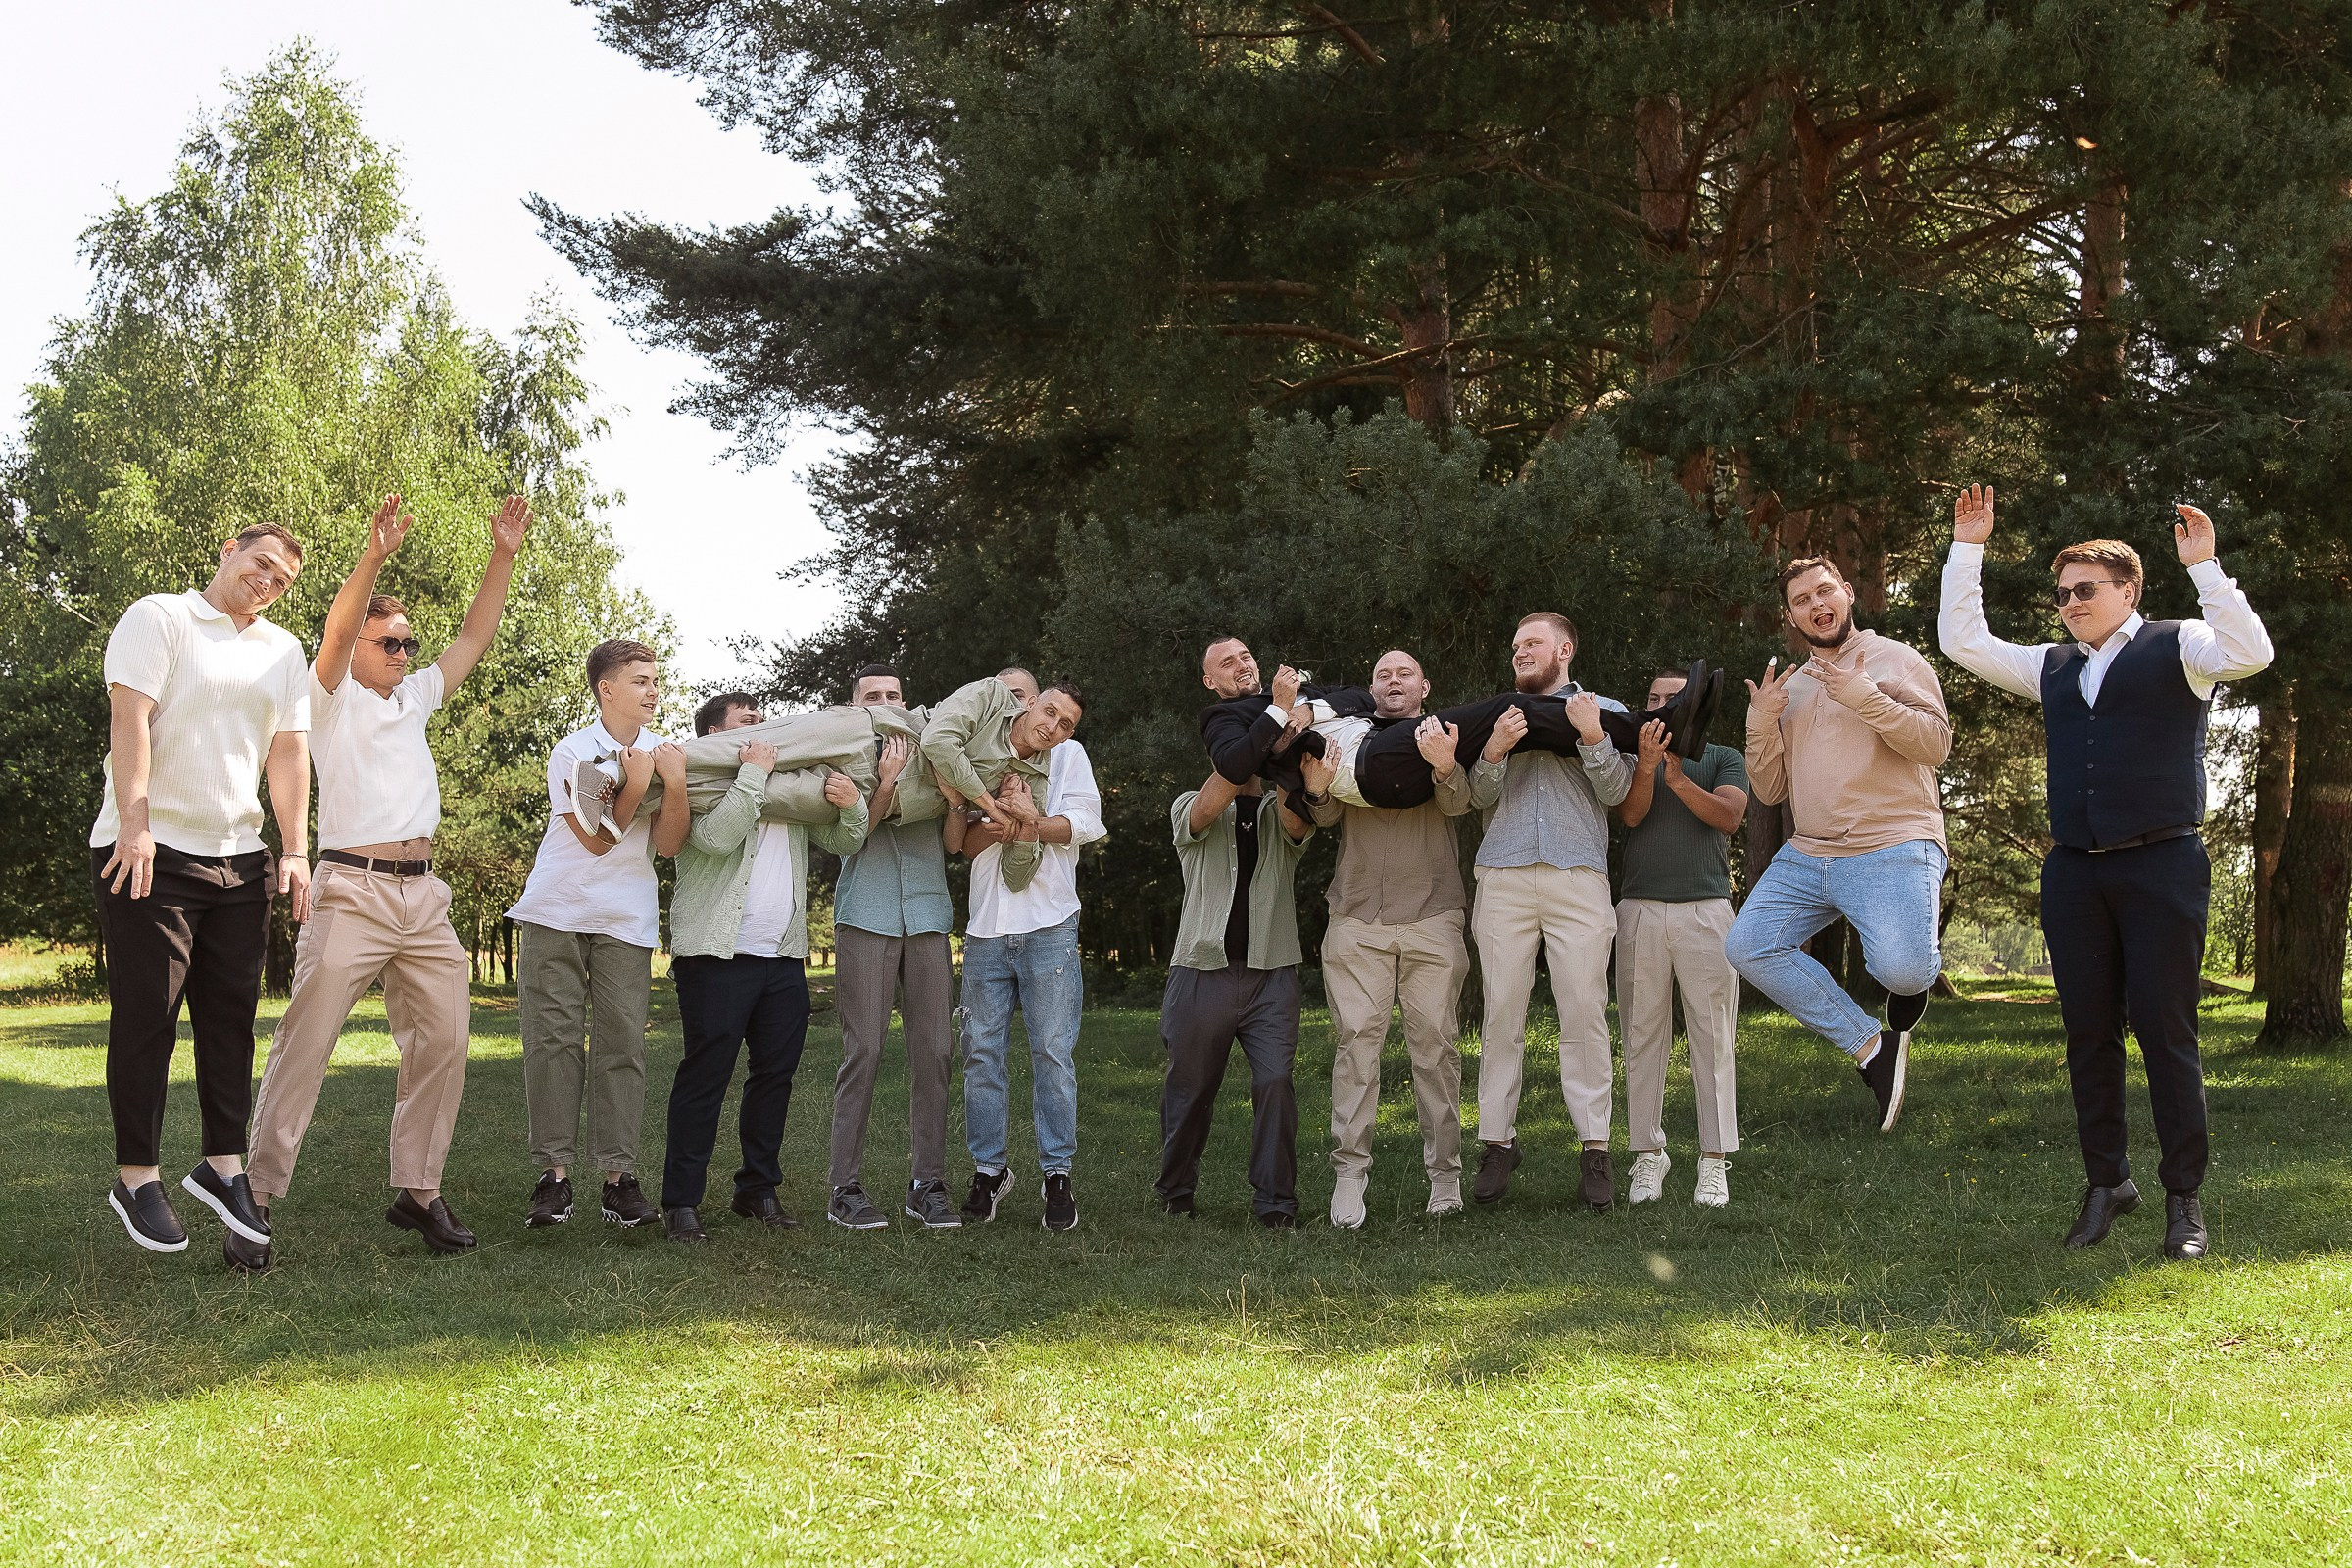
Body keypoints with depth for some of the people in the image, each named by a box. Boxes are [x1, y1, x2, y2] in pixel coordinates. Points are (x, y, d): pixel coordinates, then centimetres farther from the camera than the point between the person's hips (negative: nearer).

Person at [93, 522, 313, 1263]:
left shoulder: (283, 652, 16)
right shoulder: (158, 619, 0)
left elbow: (289, 752, 11)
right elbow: (129, 720, -10)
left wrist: (295, 851, 2)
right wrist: (135, 825, -20)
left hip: (239, 858, 5)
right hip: (149, 853, -5)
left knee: (231, 1014, 5)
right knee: (146, 1015, -2)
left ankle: (223, 1162, 12)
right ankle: (136, 1176, 5)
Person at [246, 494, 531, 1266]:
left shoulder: (414, 698, 20)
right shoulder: (333, 698, 3)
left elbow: (473, 638, 17)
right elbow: (336, 632, -16)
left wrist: (503, 554, 8)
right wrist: (376, 554, -30)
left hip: (422, 897, 7)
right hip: (353, 891, -6)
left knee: (444, 1038, 3)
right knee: (306, 1042, -9)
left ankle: (417, 1189, 11)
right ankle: (258, 1196, -7)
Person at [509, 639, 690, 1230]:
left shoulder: (666, 754, 5)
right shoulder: (571, 752, -4)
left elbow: (668, 843, -5)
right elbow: (596, 839, -11)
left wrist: (675, 784, -21)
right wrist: (634, 784, -23)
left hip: (626, 921, 2)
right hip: (556, 913, -2)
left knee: (622, 1043, -3)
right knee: (553, 1039, -4)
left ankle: (618, 1175, -1)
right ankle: (554, 1172, -1)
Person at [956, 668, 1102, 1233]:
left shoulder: (1067, 755, 15)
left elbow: (1086, 822, -1)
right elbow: (968, 842, 5)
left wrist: (1026, 824, -13)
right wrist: (999, 816, -15)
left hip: (1048, 928, -2)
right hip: (986, 929, 2)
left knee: (1053, 1053, -4)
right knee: (982, 1052, 1)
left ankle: (1056, 1175, 1)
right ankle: (989, 1170, 10)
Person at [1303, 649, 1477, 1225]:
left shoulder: (1445, 737, 13)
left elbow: (1459, 804, -6)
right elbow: (1325, 815, 6)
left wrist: (1444, 767, -29)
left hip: (1432, 918, -1)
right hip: (1357, 918, 1)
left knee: (1435, 1042, -2)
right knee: (1356, 1040, -6)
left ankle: (1444, 1173, 3)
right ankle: (1349, 1173, -6)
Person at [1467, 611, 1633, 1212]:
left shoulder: (1605, 711, 15)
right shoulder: (1497, 715, 21)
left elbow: (1614, 791, 3)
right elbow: (1482, 794, 8)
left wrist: (1591, 737, -11)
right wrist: (1494, 750, -10)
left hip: (1579, 878, -2)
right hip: (1505, 877, 2)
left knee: (1585, 1013, -6)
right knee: (1502, 1012, -2)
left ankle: (1595, 1149, -4)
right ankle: (1498, 1141, 2)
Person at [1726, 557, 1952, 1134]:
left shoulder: (1894, 660, 3)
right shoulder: (1789, 687, 20)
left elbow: (1935, 743, -10)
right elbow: (1770, 791, 16)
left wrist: (1863, 697, -19)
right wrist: (1761, 723, -1)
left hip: (1892, 852, -6)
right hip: (1807, 857, 6)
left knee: (1902, 970, -28)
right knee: (1747, 946, -12)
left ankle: (1916, 970, 13)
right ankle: (1872, 1048, -7)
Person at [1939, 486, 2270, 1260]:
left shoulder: (2175, 647, 2)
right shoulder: (2054, 667, 17)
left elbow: (2249, 653, -16)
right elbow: (1964, 643, 19)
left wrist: (2203, 568, -23)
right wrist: (1966, 549, 14)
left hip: (2160, 867, -5)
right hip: (2074, 871, 5)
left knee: (2167, 1033, -4)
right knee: (2088, 1034, 6)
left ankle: (2183, 1197, 2)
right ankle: (2106, 1181, 16)